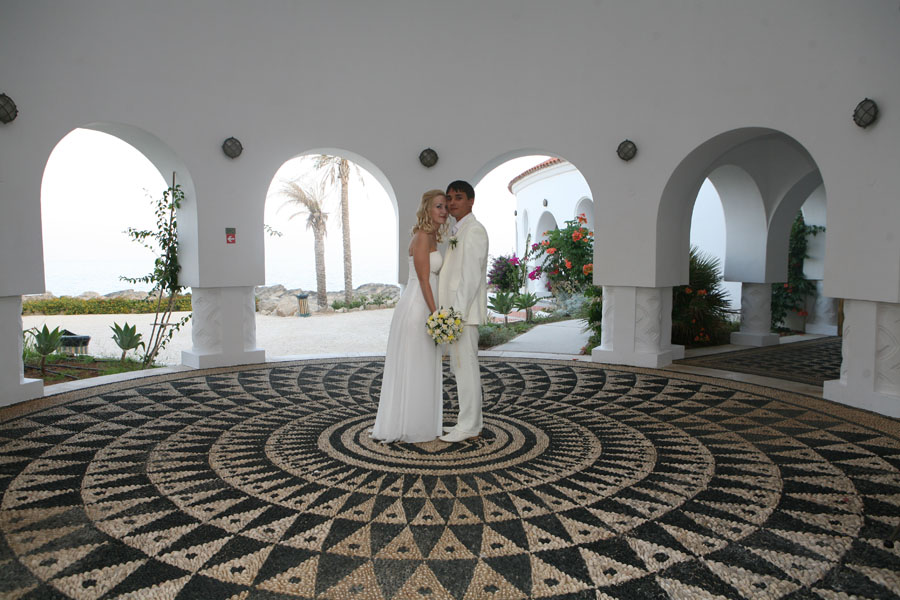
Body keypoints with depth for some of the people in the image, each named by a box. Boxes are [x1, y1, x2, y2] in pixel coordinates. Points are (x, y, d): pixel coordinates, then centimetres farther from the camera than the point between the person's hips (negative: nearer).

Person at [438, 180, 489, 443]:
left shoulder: (474, 230, -10)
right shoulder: (456, 232, 20)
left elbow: (471, 276, -18)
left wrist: (457, 313, -21)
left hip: (465, 311, -10)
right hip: (455, 310, 10)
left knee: (466, 366, -5)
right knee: (460, 366, 13)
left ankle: (468, 426, 3)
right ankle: (471, 421, 23)